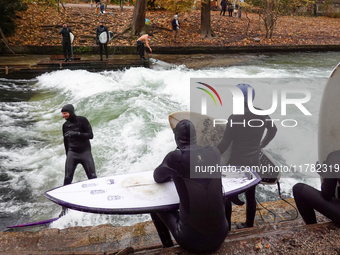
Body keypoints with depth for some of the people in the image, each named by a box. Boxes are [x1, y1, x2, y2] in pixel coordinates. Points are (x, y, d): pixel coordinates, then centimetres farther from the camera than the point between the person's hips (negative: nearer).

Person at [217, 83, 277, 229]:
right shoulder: (262, 114, 0)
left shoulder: (235, 118, -20)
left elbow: (225, 143, -18)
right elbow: (273, 130, 18)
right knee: (250, 196, 18)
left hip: (237, 163, -7)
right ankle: (249, 225, 31)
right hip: (254, 162, 7)